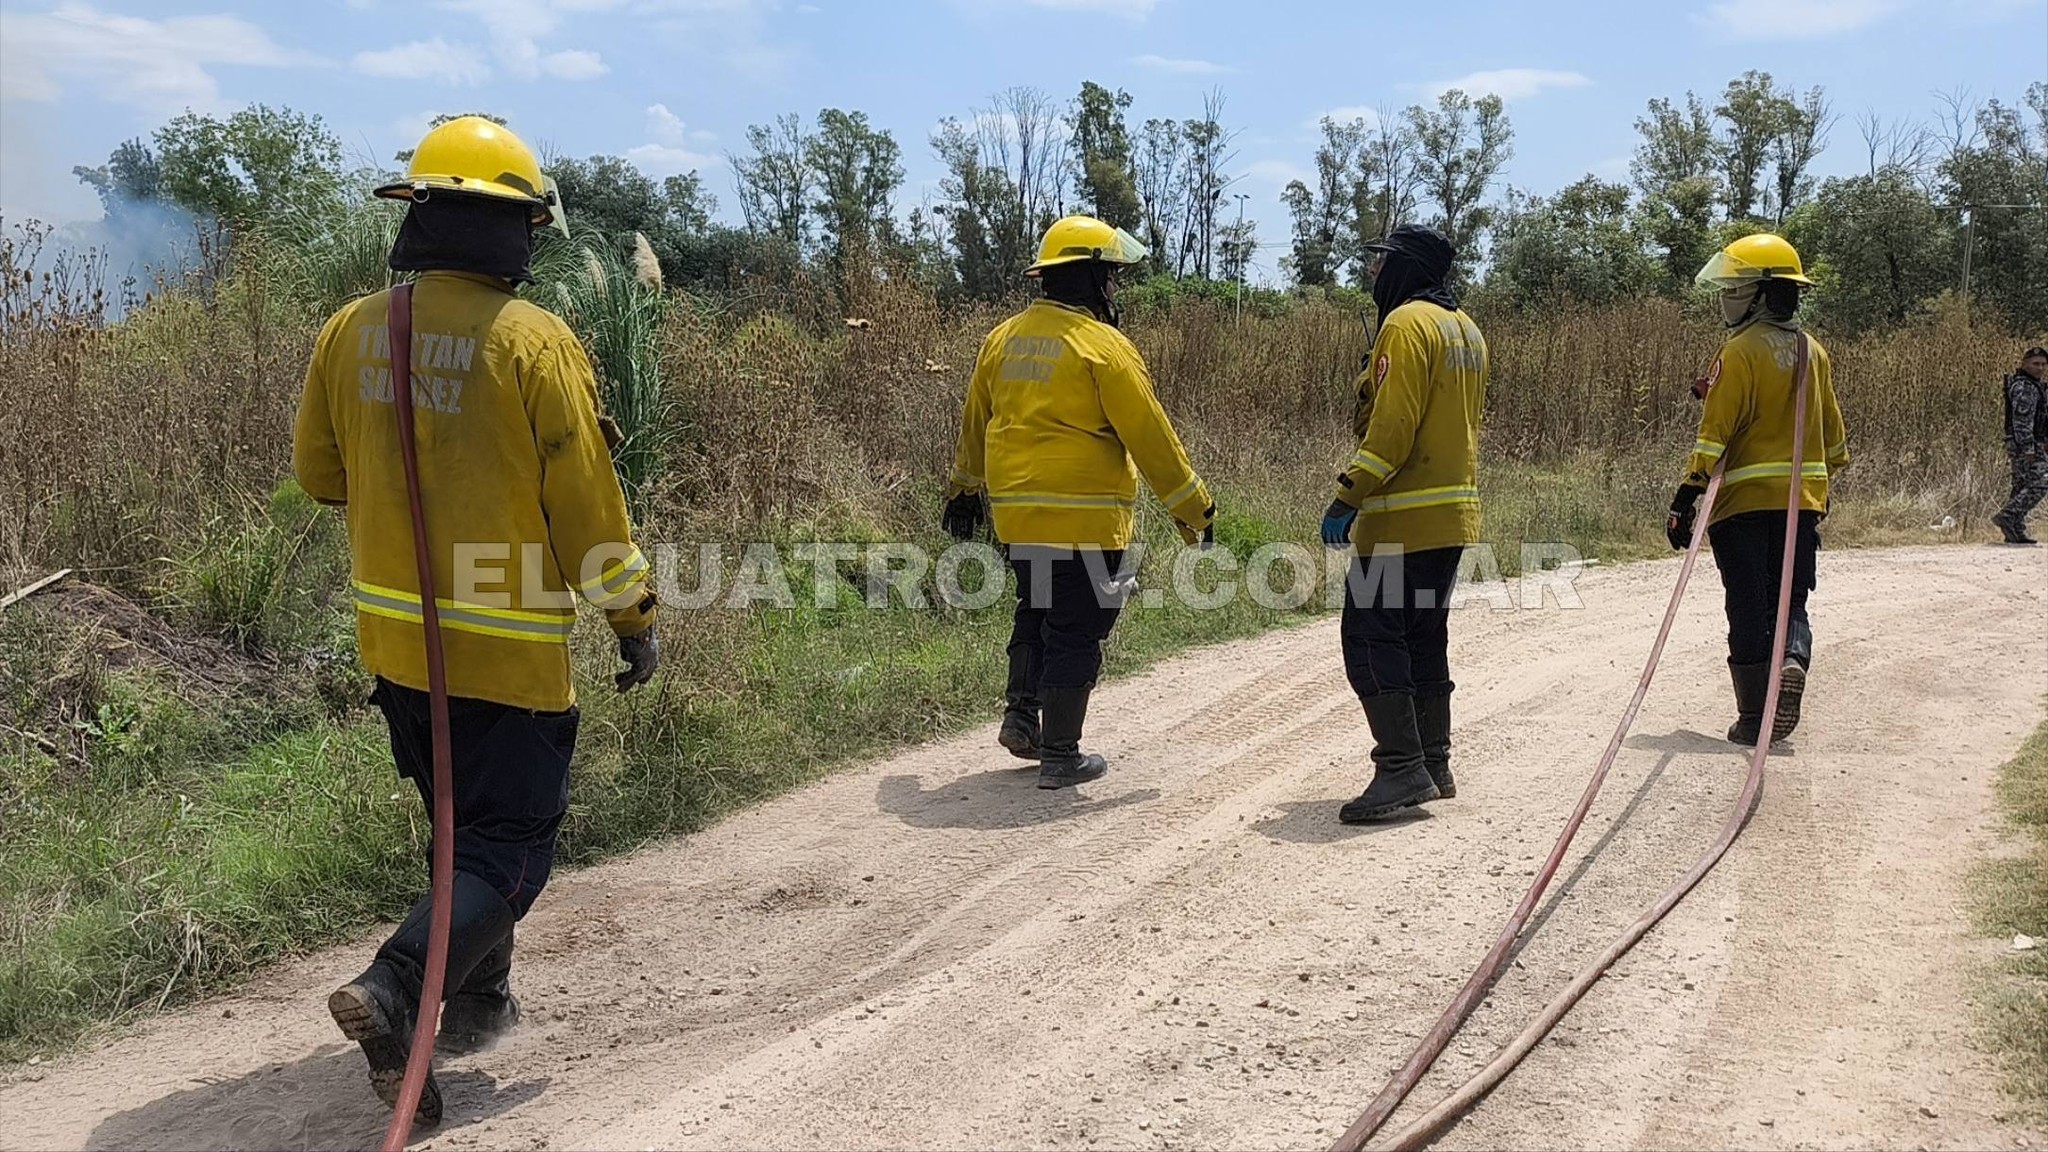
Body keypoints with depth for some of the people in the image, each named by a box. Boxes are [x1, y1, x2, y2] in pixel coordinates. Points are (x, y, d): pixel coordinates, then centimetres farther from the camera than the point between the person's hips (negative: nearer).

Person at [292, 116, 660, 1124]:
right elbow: (585, 502, -12)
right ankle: (395, 991, -15)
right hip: (509, 646, -6)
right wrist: (635, 618, -1)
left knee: (464, 822, 24)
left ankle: (478, 999, 34)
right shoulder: (535, 342, -16)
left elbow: (318, 472, 11)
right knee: (509, 848, 5)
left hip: (394, 634, 6)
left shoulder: (352, 330, 0)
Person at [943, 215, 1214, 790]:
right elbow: (1151, 439, -11)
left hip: (1015, 514, 7)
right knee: (1076, 632, 3)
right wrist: (1195, 508, -1)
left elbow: (975, 423, 18)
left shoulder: (1004, 338, 8)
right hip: (1083, 519, -7)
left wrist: (965, 489, 32)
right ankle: (1061, 755, 9)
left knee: (1036, 613, 25)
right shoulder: (1104, 348, -12)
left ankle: (1020, 715, 20)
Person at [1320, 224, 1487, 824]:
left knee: (1371, 636, -8)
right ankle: (1435, 765, 21)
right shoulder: (1466, 330, 18)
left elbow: (1392, 424, -21)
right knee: (1426, 637, 16)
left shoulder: (1407, 324, -12)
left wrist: (1348, 497, -18)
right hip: (1454, 515, 10)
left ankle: (1401, 769, -11)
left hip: (1401, 518, -10)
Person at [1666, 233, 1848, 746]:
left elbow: (1716, 432, -16)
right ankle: (1792, 662, -17)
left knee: (1749, 609, 1)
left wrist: (1686, 497, -15)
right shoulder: (1813, 352, 11)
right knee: (1790, 601, 13)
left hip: (1745, 498, -5)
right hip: (1804, 498, 6)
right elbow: (1832, 434, 18)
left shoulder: (1741, 352, -10)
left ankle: (1755, 717, 4)